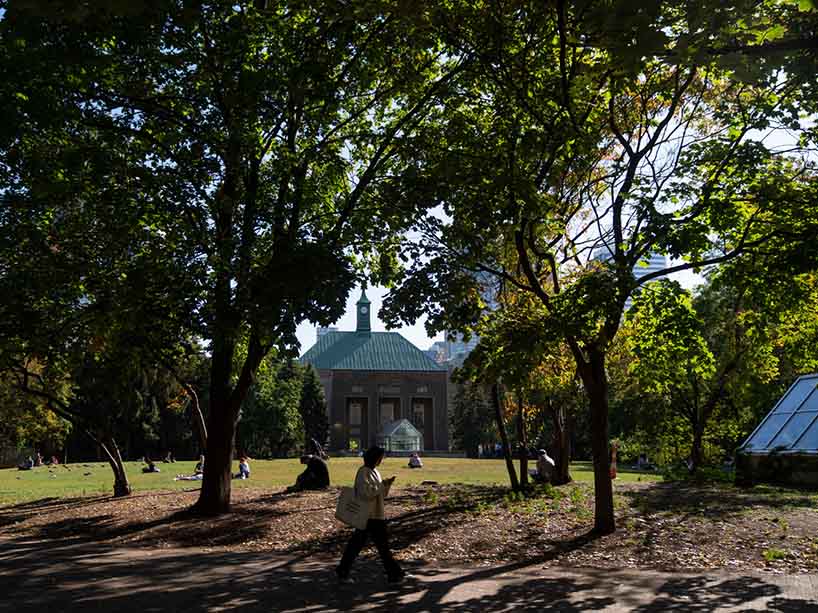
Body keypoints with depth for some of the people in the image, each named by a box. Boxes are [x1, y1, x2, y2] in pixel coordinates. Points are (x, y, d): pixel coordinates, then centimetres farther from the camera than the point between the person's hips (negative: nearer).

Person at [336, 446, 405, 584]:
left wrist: (387, 484, 0)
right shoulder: (363, 472, -14)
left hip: (377, 515, 9)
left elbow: (381, 494, 17)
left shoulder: (374, 472, 14)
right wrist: (382, 485, -18)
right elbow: (366, 493, -25)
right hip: (369, 516, -9)